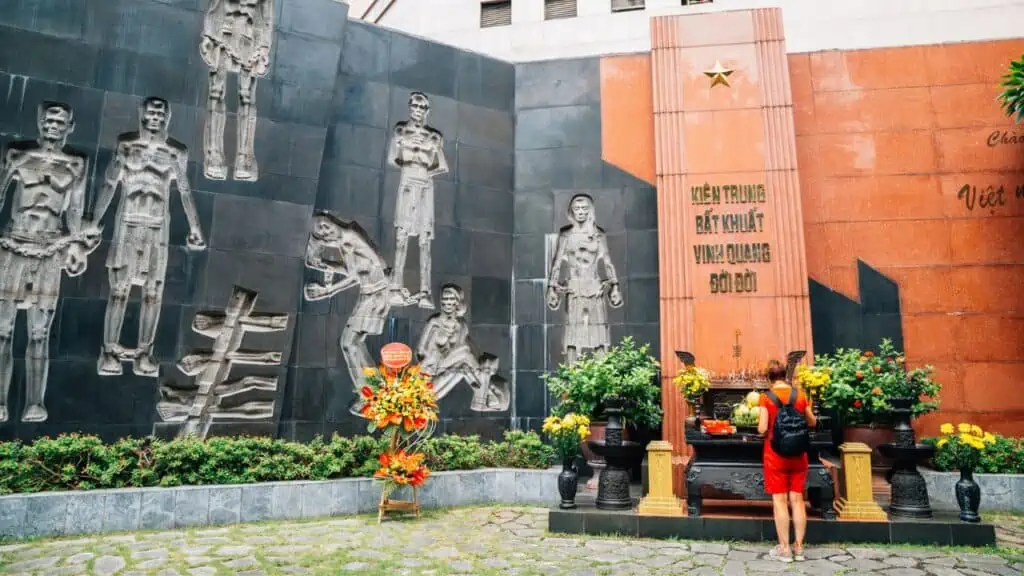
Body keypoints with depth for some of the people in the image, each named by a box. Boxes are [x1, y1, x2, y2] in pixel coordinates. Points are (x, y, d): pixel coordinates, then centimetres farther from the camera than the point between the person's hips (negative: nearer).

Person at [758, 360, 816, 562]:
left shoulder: (766, 397, -10)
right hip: (798, 453, 4)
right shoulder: (800, 395, 0)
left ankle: (784, 549, 8)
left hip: (775, 454, -3)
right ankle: (799, 547, 17)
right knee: (797, 499, 10)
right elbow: (813, 423, 12)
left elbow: (762, 429, -14)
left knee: (780, 501, 3)